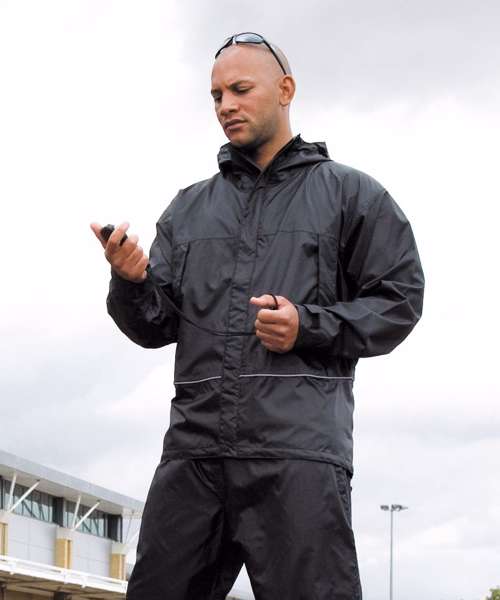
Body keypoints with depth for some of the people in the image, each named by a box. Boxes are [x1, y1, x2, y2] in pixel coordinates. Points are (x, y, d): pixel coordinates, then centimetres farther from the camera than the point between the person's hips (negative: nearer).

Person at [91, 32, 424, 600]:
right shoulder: (189, 208, 23)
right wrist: (130, 283, -5)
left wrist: (309, 327, -9)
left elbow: (398, 299, 5)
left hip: (299, 445, -4)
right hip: (194, 441, 4)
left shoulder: (349, 194, 12)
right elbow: (154, 327, 18)